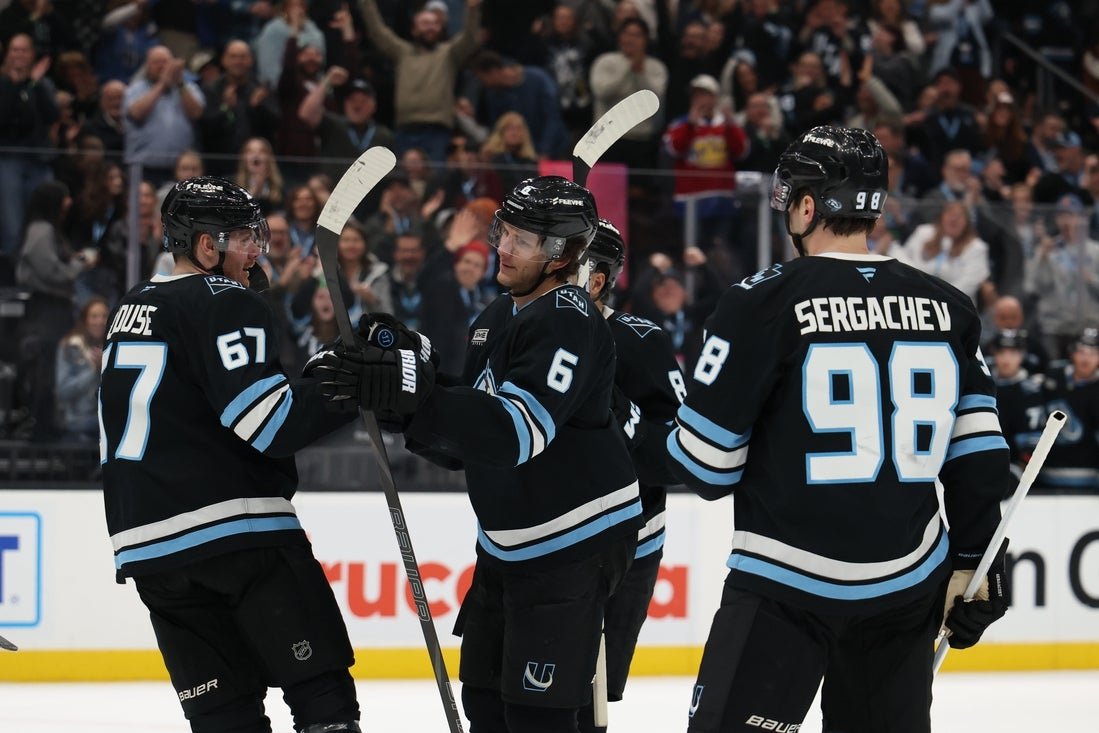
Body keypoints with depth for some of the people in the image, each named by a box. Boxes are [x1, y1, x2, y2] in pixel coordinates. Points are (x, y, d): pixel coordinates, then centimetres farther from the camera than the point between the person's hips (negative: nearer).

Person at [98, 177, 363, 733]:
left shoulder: (130, 311, 21)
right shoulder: (226, 304, -6)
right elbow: (267, 420, -17)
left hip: (145, 540, 8)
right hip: (237, 522, -8)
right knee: (321, 688, -5)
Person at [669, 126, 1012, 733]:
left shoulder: (764, 301, -9)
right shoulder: (947, 307, 5)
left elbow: (706, 462, -7)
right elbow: (978, 456, 7)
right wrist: (976, 566, 15)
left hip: (786, 590, -5)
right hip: (908, 588, 5)